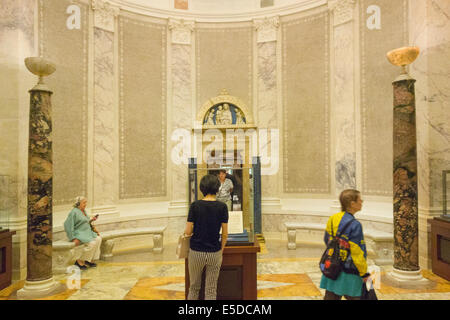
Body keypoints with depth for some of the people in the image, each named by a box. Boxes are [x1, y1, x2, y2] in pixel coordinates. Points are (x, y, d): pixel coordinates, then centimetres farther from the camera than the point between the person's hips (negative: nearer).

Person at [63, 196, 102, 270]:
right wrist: (73, 238, -20)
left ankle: (90, 260, -5)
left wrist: (91, 220, 6)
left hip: (86, 232, 9)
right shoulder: (74, 212, -13)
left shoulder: (83, 211, 15)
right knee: (92, 243, -26)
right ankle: (80, 261, -9)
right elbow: (68, 225, -17)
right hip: (78, 233, -9)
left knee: (98, 238, -12)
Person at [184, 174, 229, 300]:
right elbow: (225, 234, -5)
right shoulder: (222, 207, -8)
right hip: (214, 253, 0)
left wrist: (186, 232, 14)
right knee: (211, 290, 13)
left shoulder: (195, 205, -10)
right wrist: (221, 250, 9)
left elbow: (188, 231, -9)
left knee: (194, 287, 20)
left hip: (196, 252, 0)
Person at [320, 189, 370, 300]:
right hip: (349, 272, -7)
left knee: (330, 296, 15)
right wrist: (364, 273, -6)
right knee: (354, 297, 10)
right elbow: (357, 252, -17)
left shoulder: (332, 219, 1)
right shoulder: (355, 225, -20)